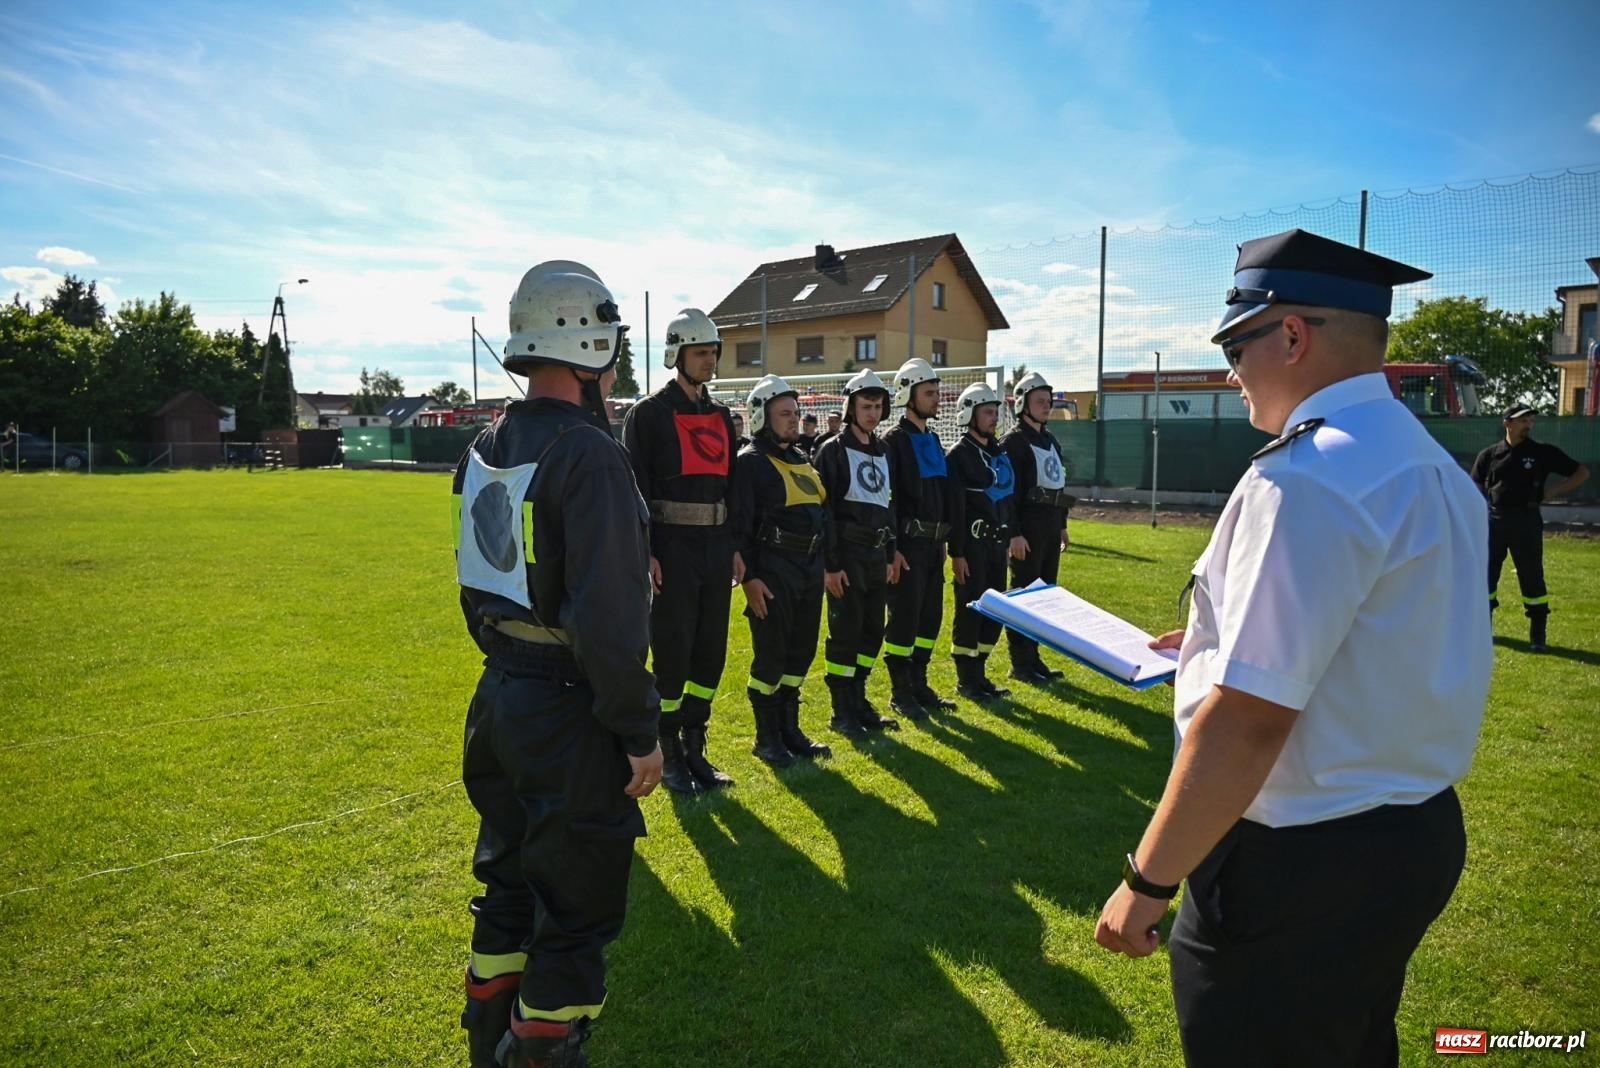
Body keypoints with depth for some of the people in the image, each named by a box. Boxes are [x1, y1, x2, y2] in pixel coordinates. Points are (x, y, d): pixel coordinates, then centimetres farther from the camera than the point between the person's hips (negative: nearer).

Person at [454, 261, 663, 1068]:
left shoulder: (487, 449, 6)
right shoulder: (587, 455, -21)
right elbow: (608, 616, -25)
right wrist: (640, 732, -17)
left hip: (501, 698, 9)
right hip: (570, 712, -9)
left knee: (510, 879, 25)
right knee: (575, 908, 8)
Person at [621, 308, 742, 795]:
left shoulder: (721, 415, 14)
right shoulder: (650, 413, -6)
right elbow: (635, 487, -11)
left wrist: (735, 548, 12)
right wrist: (644, 554, -17)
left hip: (716, 547, 7)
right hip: (672, 548, -6)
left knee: (711, 652, 11)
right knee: (672, 653, 0)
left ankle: (695, 748, 24)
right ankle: (669, 755, 14)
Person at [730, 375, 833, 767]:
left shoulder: (802, 461, 17)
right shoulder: (751, 462, -8)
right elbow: (739, 524, -13)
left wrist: (821, 565, 18)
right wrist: (749, 576, -18)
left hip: (809, 568, 8)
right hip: (773, 571, -8)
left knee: (801, 651, 13)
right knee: (771, 654, 0)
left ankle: (789, 728, 25)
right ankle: (766, 737, 13)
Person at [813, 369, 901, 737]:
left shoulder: (882, 452, 16)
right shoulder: (833, 450, -7)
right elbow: (823, 510, -12)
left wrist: (890, 555, 16)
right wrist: (830, 565, -16)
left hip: (876, 555, 7)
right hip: (847, 554, -7)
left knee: (873, 630, 11)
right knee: (846, 631, -3)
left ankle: (858, 701, 24)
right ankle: (842, 711, 8)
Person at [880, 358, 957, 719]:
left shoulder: (933, 440, 16)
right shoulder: (894, 440, -9)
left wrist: (944, 540, 19)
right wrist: (892, 548, -18)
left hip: (934, 543, 8)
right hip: (909, 543, -8)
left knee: (930, 616, 12)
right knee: (904, 617, -3)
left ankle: (919, 684, 23)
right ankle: (900, 692, 8)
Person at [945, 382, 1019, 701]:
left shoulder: (999, 451, 14)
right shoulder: (959, 453, -10)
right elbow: (955, 508, -14)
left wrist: (1013, 533, 19)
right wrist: (957, 553, -17)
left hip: (997, 541, 8)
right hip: (973, 542, -8)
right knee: (970, 609, -2)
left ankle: (978, 672, 24)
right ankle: (966, 680, 10)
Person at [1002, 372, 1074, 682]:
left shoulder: (1050, 440, 17)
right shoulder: (1014, 441, -10)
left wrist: (1062, 526, 19)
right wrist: (1015, 534, -21)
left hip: (1050, 528, 9)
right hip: (1028, 528, -9)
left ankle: (1033, 656, 22)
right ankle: (1020, 663, 5)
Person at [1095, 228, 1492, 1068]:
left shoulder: (1307, 479, -24)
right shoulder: (1432, 465, 7)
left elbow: (1250, 715, -28)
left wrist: (1147, 879, -20)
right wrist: (1228, 642, 22)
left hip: (1302, 867, -10)